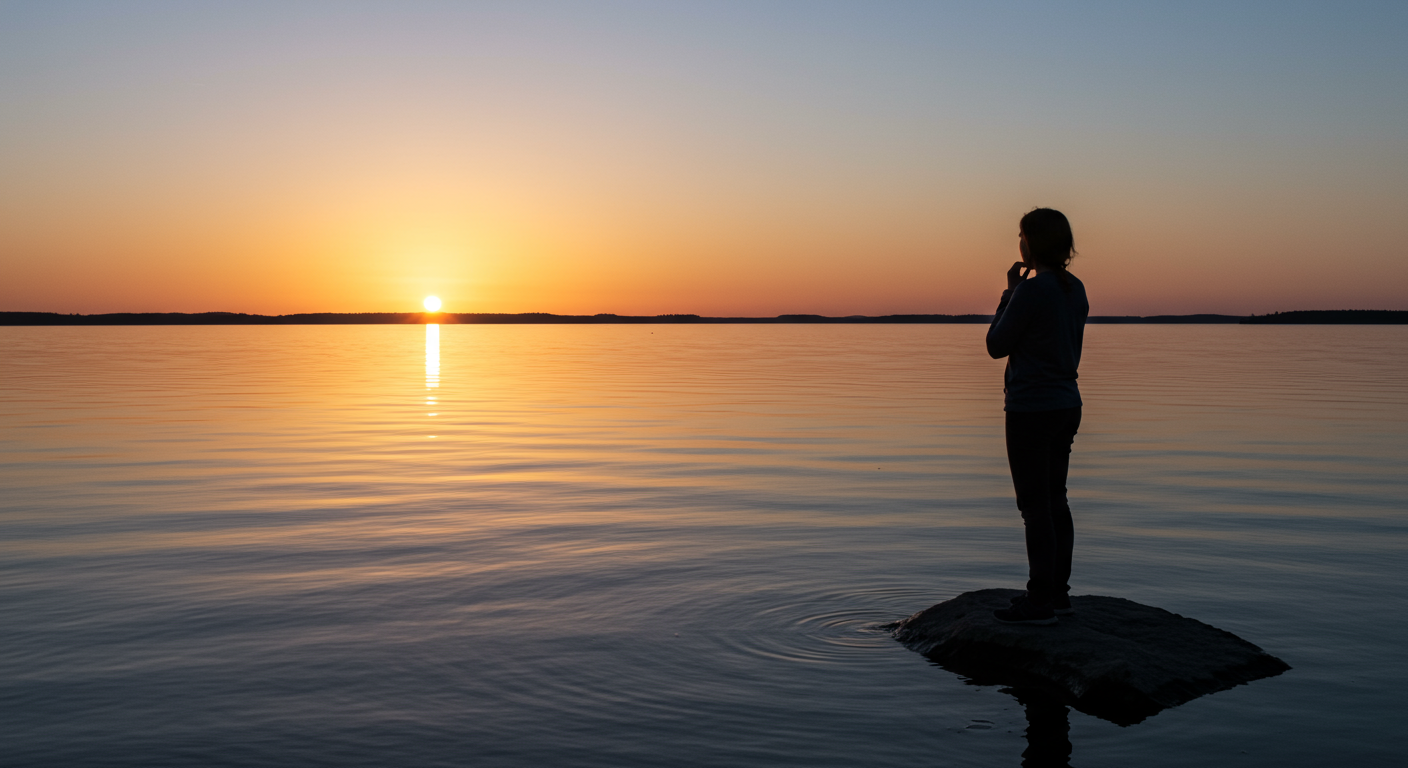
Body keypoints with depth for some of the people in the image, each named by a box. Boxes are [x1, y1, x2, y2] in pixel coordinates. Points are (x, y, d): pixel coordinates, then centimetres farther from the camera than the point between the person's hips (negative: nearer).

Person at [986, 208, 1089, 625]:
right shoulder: (1074, 289, 8)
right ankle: (1058, 591, 24)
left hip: (1031, 409, -9)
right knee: (1054, 500, 16)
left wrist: (1010, 292, -4)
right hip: (1066, 404, 9)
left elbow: (997, 346, -10)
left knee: (1035, 505, -2)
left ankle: (1041, 601, 3)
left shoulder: (1031, 291, -19)